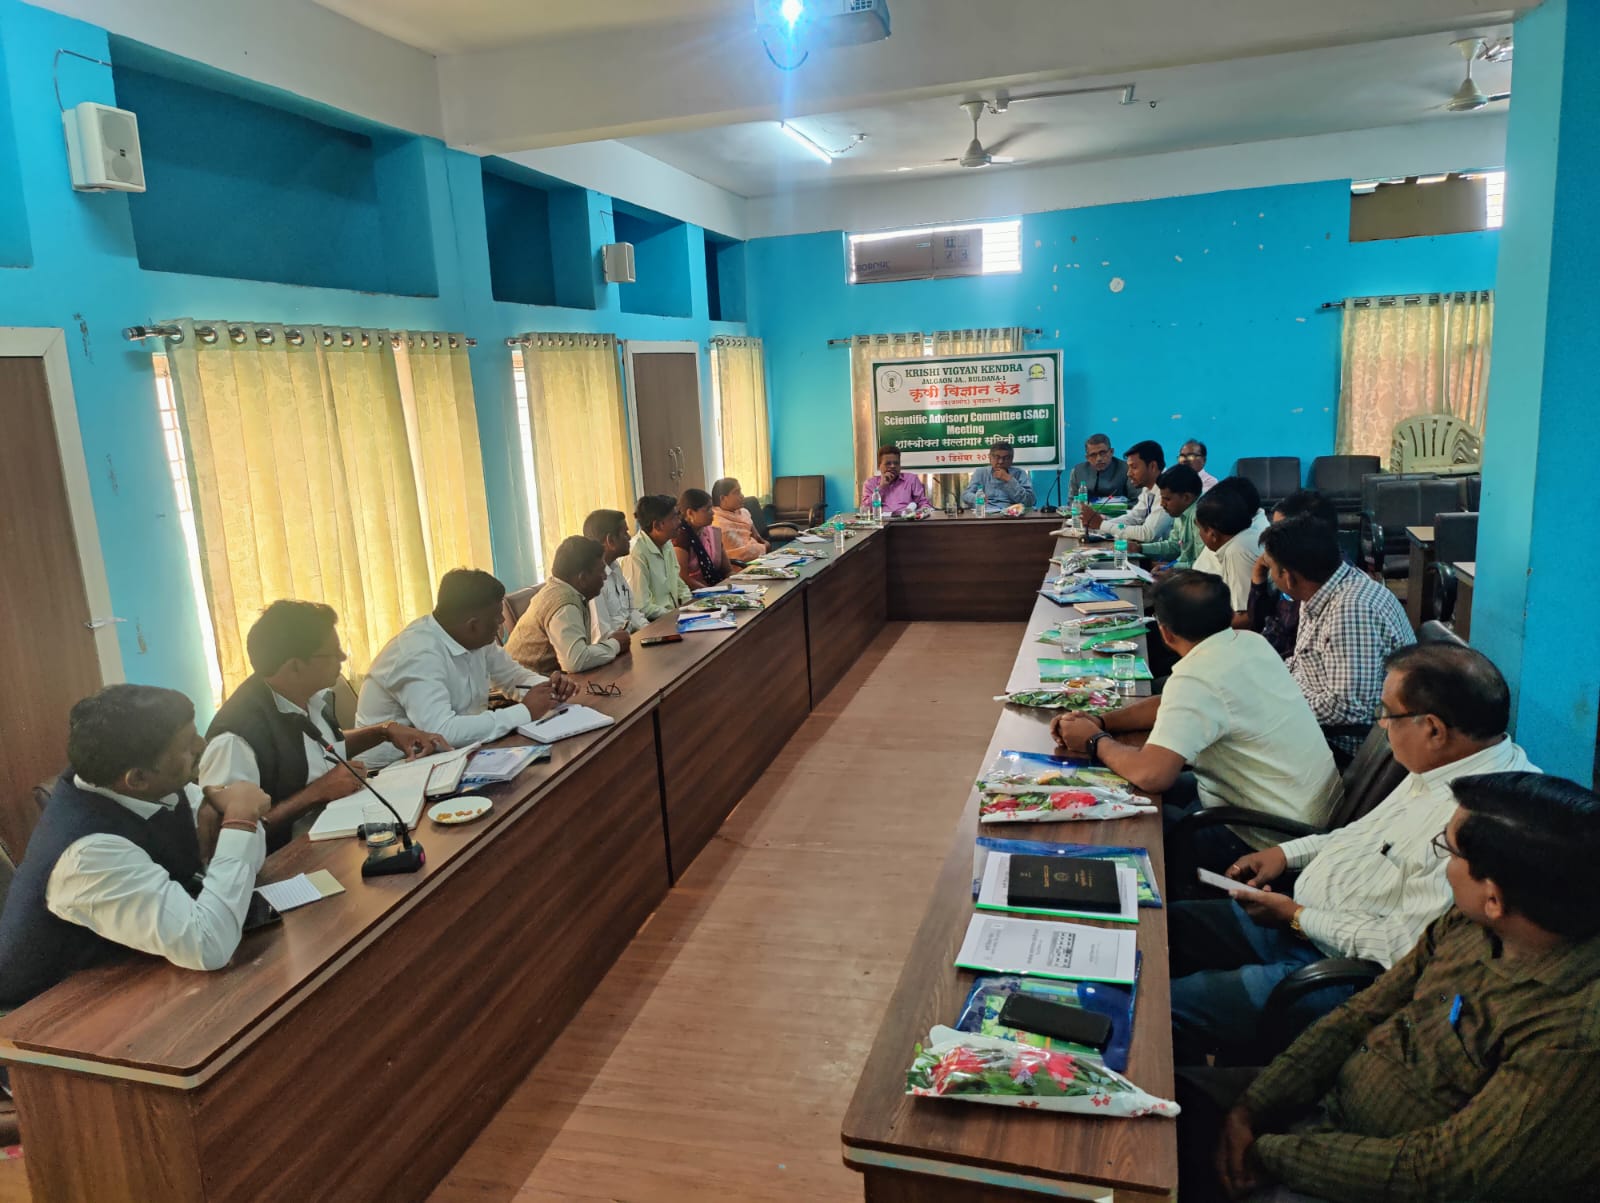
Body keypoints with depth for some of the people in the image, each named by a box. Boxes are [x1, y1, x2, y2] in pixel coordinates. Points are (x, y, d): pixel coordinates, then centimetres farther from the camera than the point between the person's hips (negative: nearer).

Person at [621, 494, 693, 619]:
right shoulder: (635, 554, -19)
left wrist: (690, 602, 5)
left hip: (673, 614, 9)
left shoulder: (666, 544, 9)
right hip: (653, 623, -9)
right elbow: (641, 608, -20)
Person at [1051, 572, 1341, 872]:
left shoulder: (1196, 678, -27)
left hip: (1268, 839, -9)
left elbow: (1151, 775, -35)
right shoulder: (1250, 642, 1)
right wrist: (1100, 722, 3)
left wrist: (1096, 742, -15)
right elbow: (1173, 706, 13)